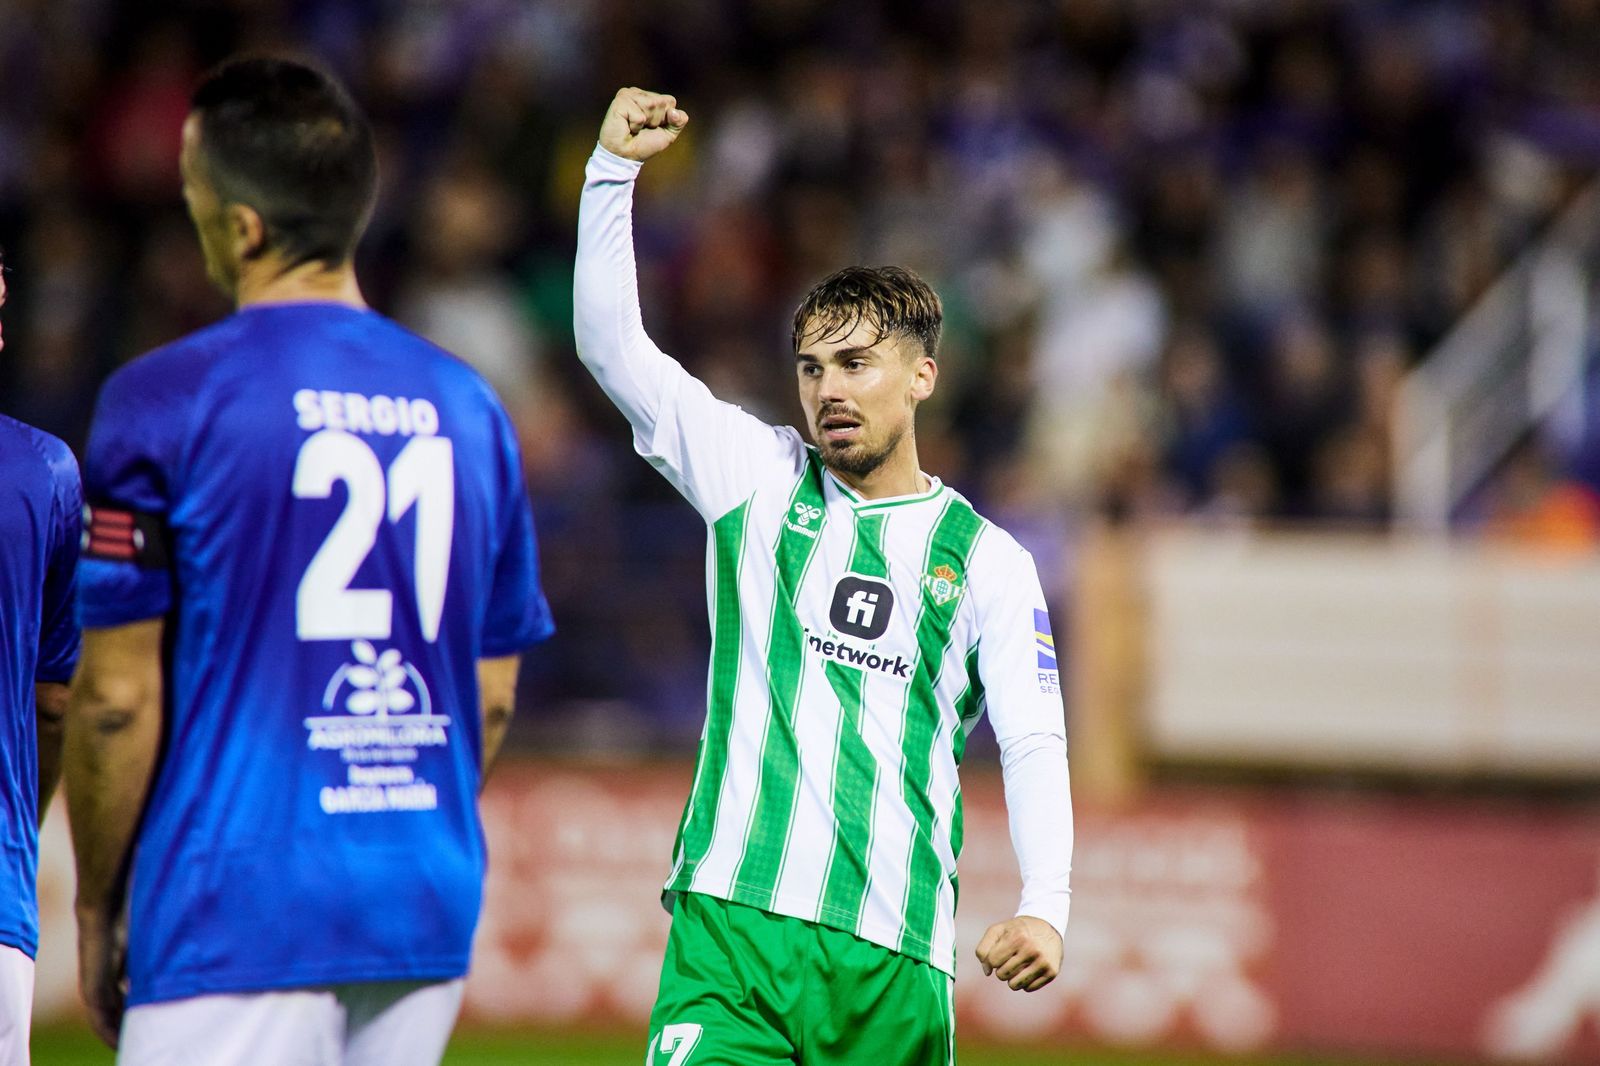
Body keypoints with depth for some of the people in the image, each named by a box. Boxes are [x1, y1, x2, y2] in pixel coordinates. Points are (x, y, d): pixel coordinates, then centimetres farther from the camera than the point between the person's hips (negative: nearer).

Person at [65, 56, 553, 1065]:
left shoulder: (165, 400, -7)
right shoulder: (468, 407, 10)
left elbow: (117, 695, -8)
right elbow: (492, 698, 15)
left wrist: (97, 908, 3)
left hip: (239, 915, -6)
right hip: (428, 923, 6)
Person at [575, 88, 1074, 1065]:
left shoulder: (988, 561, 9)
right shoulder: (758, 479, 12)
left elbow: (1035, 745, -1)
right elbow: (611, 344, 6)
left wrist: (1045, 908, -18)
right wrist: (613, 168, -6)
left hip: (897, 957, 1)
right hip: (731, 925, -1)